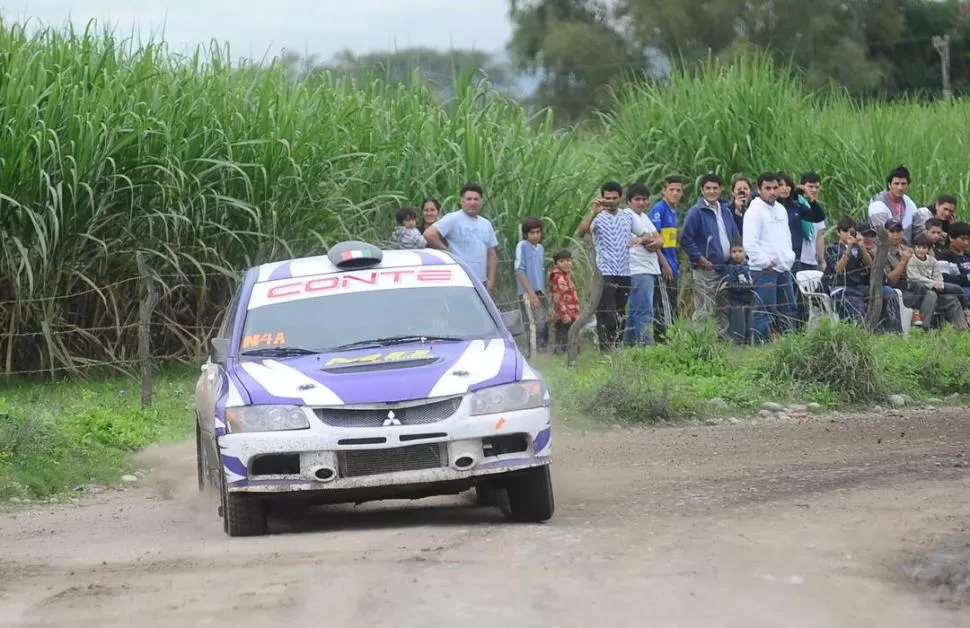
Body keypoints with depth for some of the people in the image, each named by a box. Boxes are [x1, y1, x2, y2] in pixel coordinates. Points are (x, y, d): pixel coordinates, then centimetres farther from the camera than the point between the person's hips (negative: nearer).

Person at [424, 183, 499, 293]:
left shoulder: (486, 224, 16)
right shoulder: (453, 219, -6)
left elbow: (492, 254, 19)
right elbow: (429, 234, -17)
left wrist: (491, 280, 9)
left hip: (481, 282, 7)